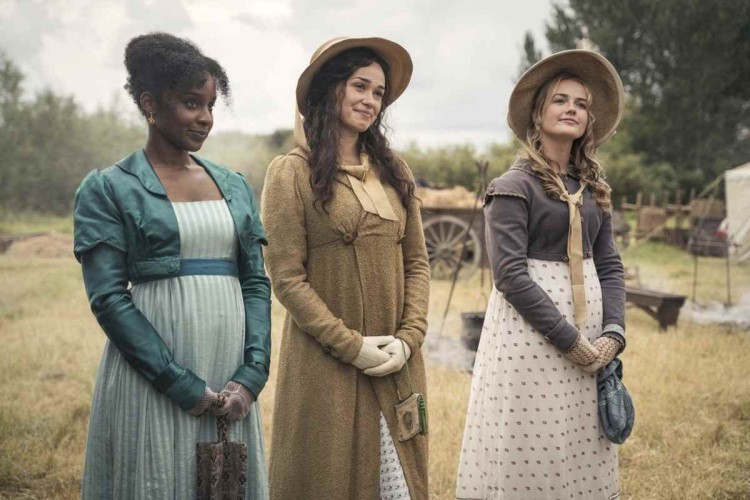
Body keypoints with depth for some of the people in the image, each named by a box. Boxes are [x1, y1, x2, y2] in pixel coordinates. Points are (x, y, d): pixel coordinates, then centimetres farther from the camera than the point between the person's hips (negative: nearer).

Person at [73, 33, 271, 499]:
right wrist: (181, 385, -14)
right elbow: (108, 297, -9)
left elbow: (256, 283, 9)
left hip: (229, 383, 5)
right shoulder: (108, 189, -1)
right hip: (151, 382, -4)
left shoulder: (235, 186, 13)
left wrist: (252, 374, -5)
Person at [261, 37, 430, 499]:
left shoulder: (394, 171, 11)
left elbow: (418, 263, 9)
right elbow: (287, 278, -9)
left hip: (397, 363, 5)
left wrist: (409, 338, -4)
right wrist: (351, 345, -13)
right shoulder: (292, 173, -5)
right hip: (325, 366, -4)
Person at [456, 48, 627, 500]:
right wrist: (568, 339, -15)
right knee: (528, 453, -1)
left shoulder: (593, 189, 12)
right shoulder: (514, 186, -7)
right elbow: (509, 272, -14)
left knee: (582, 456, 10)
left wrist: (613, 333, -4)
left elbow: (611, 266, 12)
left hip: (589, 327, 6)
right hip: (530, 327, -6)